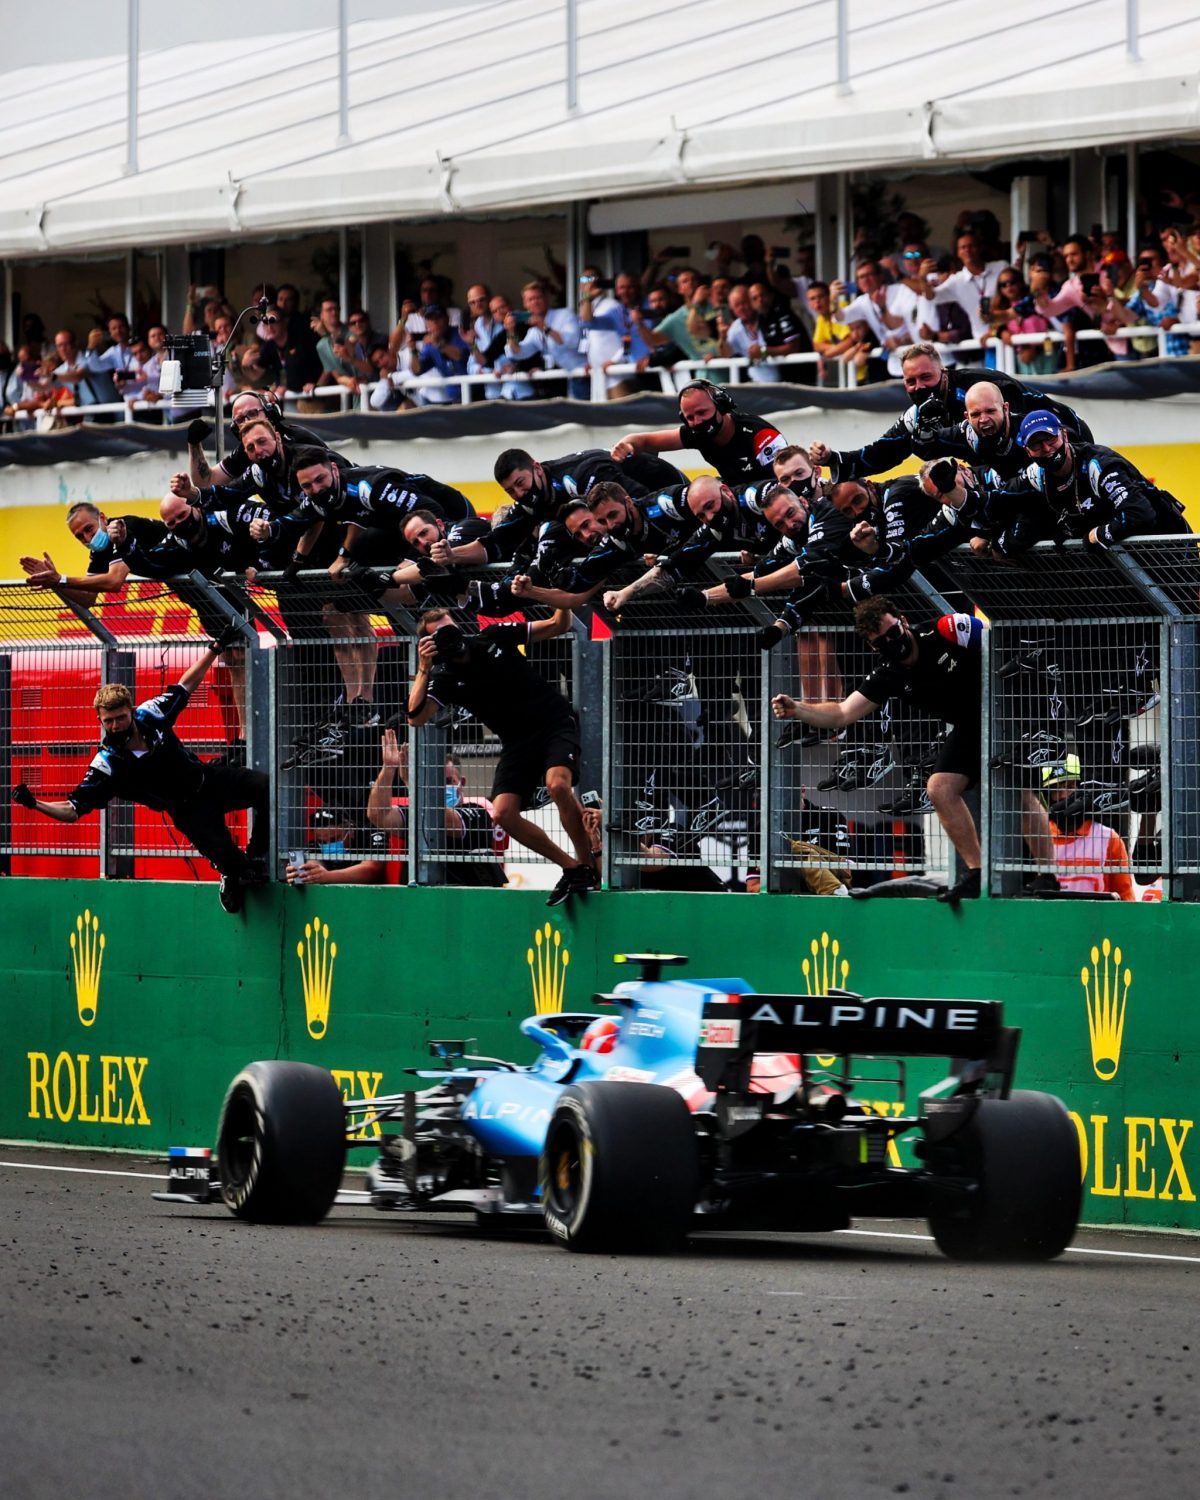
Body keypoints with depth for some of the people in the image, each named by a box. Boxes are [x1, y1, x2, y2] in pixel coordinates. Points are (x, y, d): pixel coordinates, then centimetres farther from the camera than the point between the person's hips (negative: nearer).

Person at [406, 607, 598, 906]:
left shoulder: (493, 638, -4)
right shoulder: (444, 678, -3)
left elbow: (558, 626, 3)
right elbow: (416, 718, -19)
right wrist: (423, 669, -25)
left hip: (556, 723, -3)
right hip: (518, 743, 3)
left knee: (558, 784, -31)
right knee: (503, 813, -15)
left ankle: (588, 867, -16)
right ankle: (570, 868, -2)